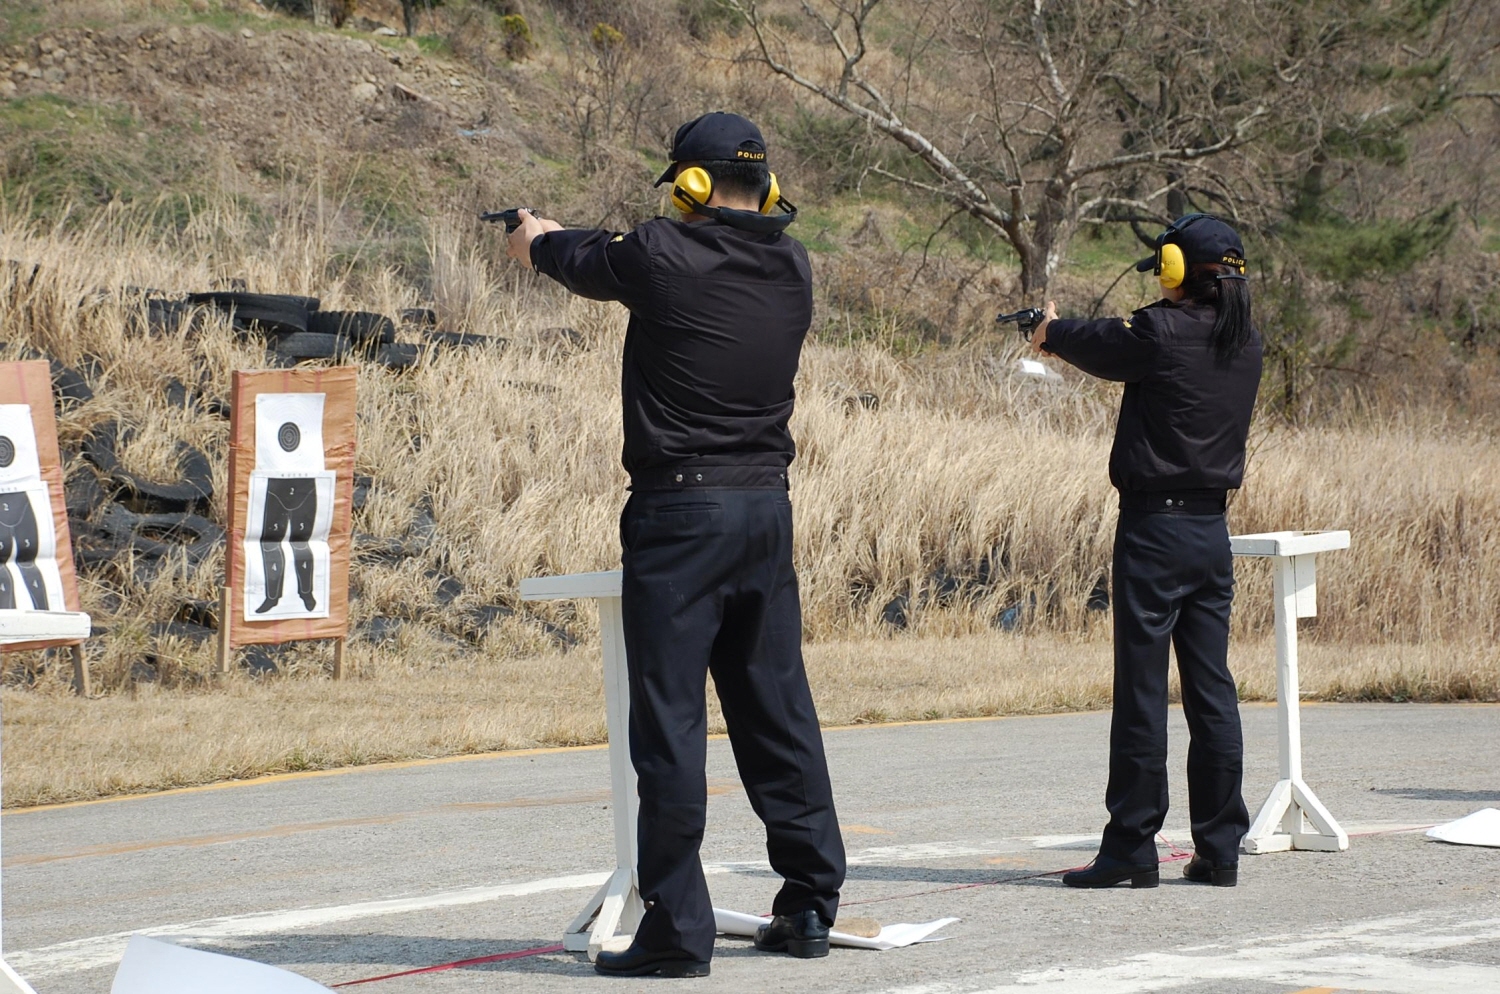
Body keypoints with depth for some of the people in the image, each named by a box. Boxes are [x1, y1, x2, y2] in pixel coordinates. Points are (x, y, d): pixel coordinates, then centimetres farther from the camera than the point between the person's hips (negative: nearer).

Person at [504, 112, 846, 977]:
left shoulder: (665, 254, -12)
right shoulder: (790, 266, 5)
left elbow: (586, 265, 9)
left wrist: (539, 240, 33)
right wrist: (571, 242, 36)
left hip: (680, 514, -6)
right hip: (768, 511, 6)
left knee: (670, 720, -4)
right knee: (777, 710, 14)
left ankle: (678, 929, -4)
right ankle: (811, 905, 18)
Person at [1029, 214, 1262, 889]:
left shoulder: (1161, 332, -13)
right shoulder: (1245, 344, 7)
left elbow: (1099, 348, 6)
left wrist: (1053, 330, 28)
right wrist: (1074, 335, 31)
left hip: (1155, 526, -6)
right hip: (1213, 530, 6)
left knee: (1142, 690, -3)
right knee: (1211, 690, 8)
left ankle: (1131, 849, 0)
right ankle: (1219, 849, 10)